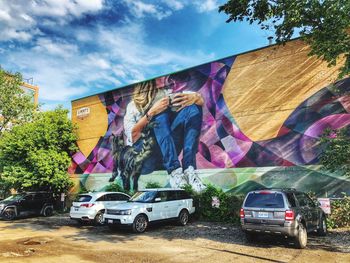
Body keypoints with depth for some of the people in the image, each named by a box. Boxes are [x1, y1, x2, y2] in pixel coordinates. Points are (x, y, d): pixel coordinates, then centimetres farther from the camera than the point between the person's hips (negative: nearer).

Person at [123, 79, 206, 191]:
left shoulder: (168, 94, 12)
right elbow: (132, 136, -12)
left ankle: (189, 169, -29)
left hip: (167, 151, 3)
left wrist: (195, 97, -20)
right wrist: (151, 112, -22)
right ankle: (174, 172, -38)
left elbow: (200, 100, 3)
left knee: (193, 108, -14)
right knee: (161, 113, -24)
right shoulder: (133, 105, 4)